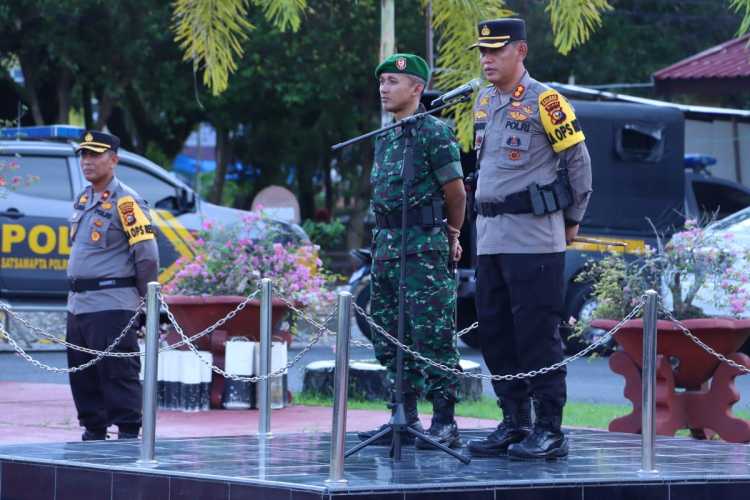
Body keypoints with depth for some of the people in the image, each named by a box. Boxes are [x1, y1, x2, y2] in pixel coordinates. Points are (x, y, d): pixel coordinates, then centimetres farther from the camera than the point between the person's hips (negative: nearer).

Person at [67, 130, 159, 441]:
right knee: (82, 374, 12)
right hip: (77, 303, 9)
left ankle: (128, 434, -6)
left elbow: (147, 253, -12)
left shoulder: (125, 202, -10)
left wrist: (145, 296, -6)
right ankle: (93, 432, 21)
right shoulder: (83, 199, 16)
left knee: (117, 373, -9)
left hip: (112, 305, -9)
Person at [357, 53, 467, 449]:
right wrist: (382, 241, 19)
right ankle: (406, 419, 16)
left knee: (432, 336, -8)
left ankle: (445, 423, -6)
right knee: (389, 337, 10)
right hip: (385, 245, 9)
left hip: (424, 247, -9)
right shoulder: (385, 138, 16)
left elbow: (456, 193, -4)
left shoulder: (434, 133, -9)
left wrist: (451, 237, 8)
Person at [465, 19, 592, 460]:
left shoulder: (544, 102, -9)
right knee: (495, 332, 9)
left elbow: (578, 160, -4)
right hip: (490, 236, 8)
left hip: (535, 239, -8)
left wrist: (572, 220, 3)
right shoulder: (484, 103, 13)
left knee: (538, 333, -7)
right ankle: (515, 423, 17)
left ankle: (550, 430, -3)